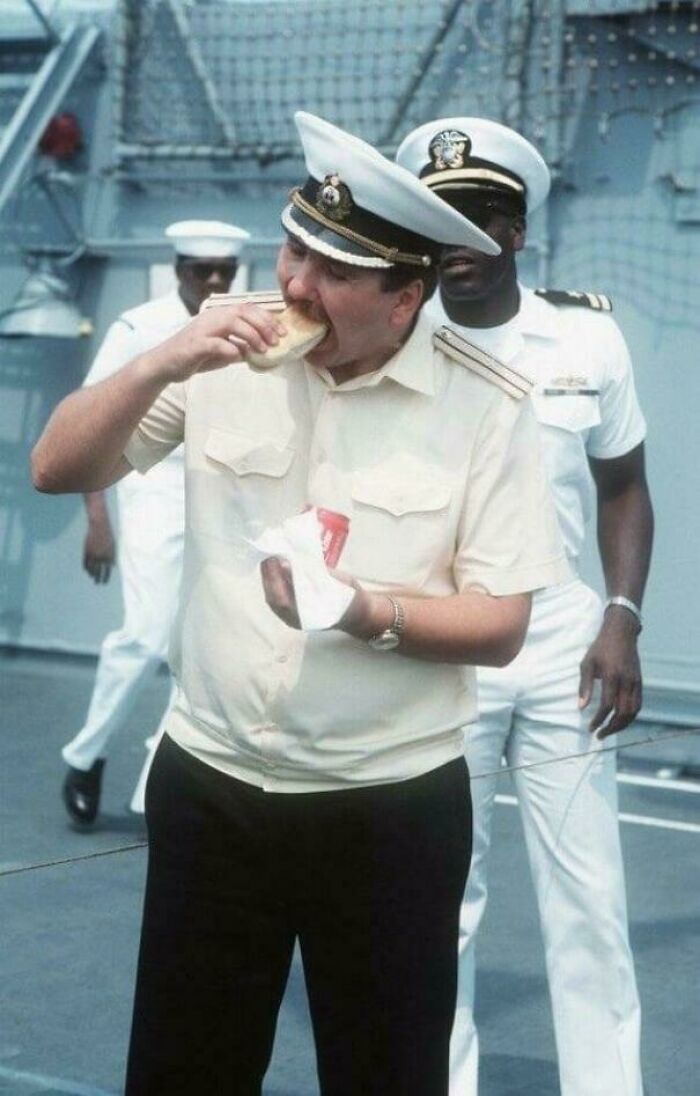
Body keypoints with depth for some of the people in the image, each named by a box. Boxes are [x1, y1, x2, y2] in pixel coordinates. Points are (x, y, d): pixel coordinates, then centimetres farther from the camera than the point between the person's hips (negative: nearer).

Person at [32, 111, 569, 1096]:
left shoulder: (486, 409, -11)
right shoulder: (225, 355, -3)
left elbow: (500, 625, -8)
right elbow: (57, 469, -1)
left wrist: (367, 614, -25)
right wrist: (162, 366, -16)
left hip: (393, 806, -2)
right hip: (211, 784, 3)